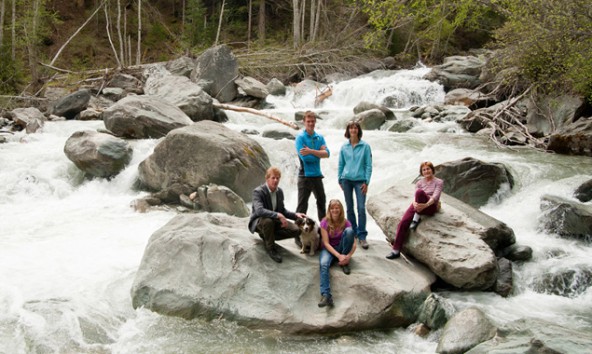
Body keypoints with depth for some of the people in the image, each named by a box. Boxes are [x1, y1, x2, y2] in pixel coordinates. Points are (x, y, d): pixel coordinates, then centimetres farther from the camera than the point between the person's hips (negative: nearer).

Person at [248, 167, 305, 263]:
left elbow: (282, 210, 12)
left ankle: (267, 237, 4)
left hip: (275, 221, 7)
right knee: (268, 221, -42)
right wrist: (278, 215, -44)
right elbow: (259, 210, -38)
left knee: (296, 230, -12)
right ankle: (270, 248, -18)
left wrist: (295, 215, -6)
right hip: (258, 222, -6)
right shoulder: (258, 192, -21)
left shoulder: (280, 191, 1)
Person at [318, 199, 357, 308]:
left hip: (342, 248, 1)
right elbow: (326, 243, -16)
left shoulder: (345, 223, -6)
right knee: (323, 264, -38)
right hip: (329, 249, -1)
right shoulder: (325, 222, -10)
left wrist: (348, 256, -28)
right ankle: (326, 295, -56)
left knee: (349, 230, -27)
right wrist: (338, 256, -29)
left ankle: (345, 263, -15)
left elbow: (354, 243, -9)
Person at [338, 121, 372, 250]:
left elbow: (368, 165, -2)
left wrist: (366, 182, -7)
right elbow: (340, 165, 11)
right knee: (350, 208, 9)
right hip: (347, 179, 3)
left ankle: (362, 236, -4)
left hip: (360, 180, -3)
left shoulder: (365, 146, -2)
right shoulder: (344, 147, 6)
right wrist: (340, 180, 6)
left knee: (361, 208, -10)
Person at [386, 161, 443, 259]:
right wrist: (415, 204, -22)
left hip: (431, 207, -4)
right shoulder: (419, 183, 17)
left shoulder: (438, 182, 5)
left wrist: (426, 205, -30)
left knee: (420, 192, -34)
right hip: (417, 206, 4)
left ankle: (417, 218, -20)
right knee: (402, 224, -20)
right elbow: (415, 197, 3)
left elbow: (435, 196, -11)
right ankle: (396, 251, -15)